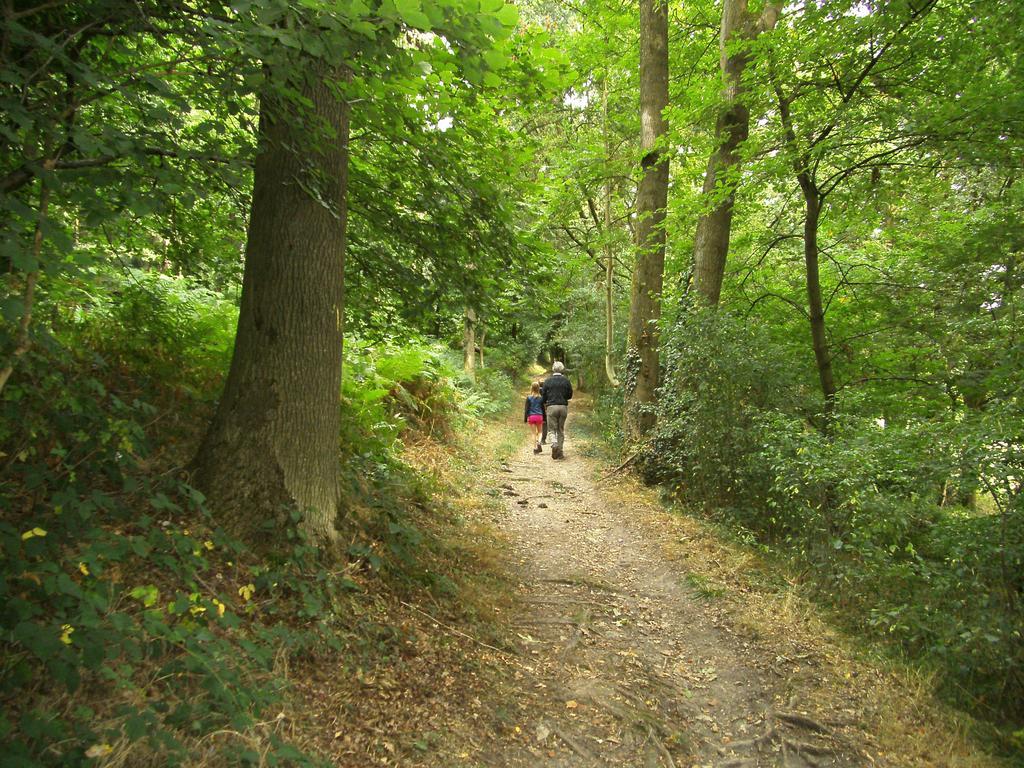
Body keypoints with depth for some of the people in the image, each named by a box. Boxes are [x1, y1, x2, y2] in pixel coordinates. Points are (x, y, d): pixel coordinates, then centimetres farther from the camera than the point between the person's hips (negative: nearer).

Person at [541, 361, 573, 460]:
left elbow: (543, 396, 1)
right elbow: (570, 395, 7)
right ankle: (559, 452, 12)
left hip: (551, 407, -1)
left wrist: (545, 405, 19)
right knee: (561, 430, 11)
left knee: (553, 429, 4)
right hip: (563, 407, 2)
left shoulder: (547, 381, -2)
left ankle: (554, 444, -25)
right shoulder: (566, 380, 1)